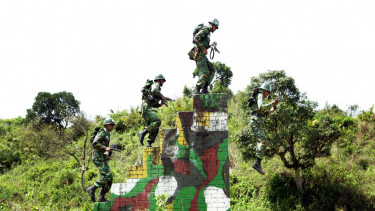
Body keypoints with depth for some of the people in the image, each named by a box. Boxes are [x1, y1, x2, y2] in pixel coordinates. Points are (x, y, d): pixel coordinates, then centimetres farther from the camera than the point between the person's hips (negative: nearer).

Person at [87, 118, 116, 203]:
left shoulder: (107, 134, 22)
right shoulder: (102, 133, -9)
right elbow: (95, 143, -22)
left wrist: (109, 150, 16)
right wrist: (105, 148, -24)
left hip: (103, 159, 10)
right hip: (98, 157, -10)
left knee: (110, 178, 2)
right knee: (107, 176, -19)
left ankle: (101, 197, 3)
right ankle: (92, 189, -11)